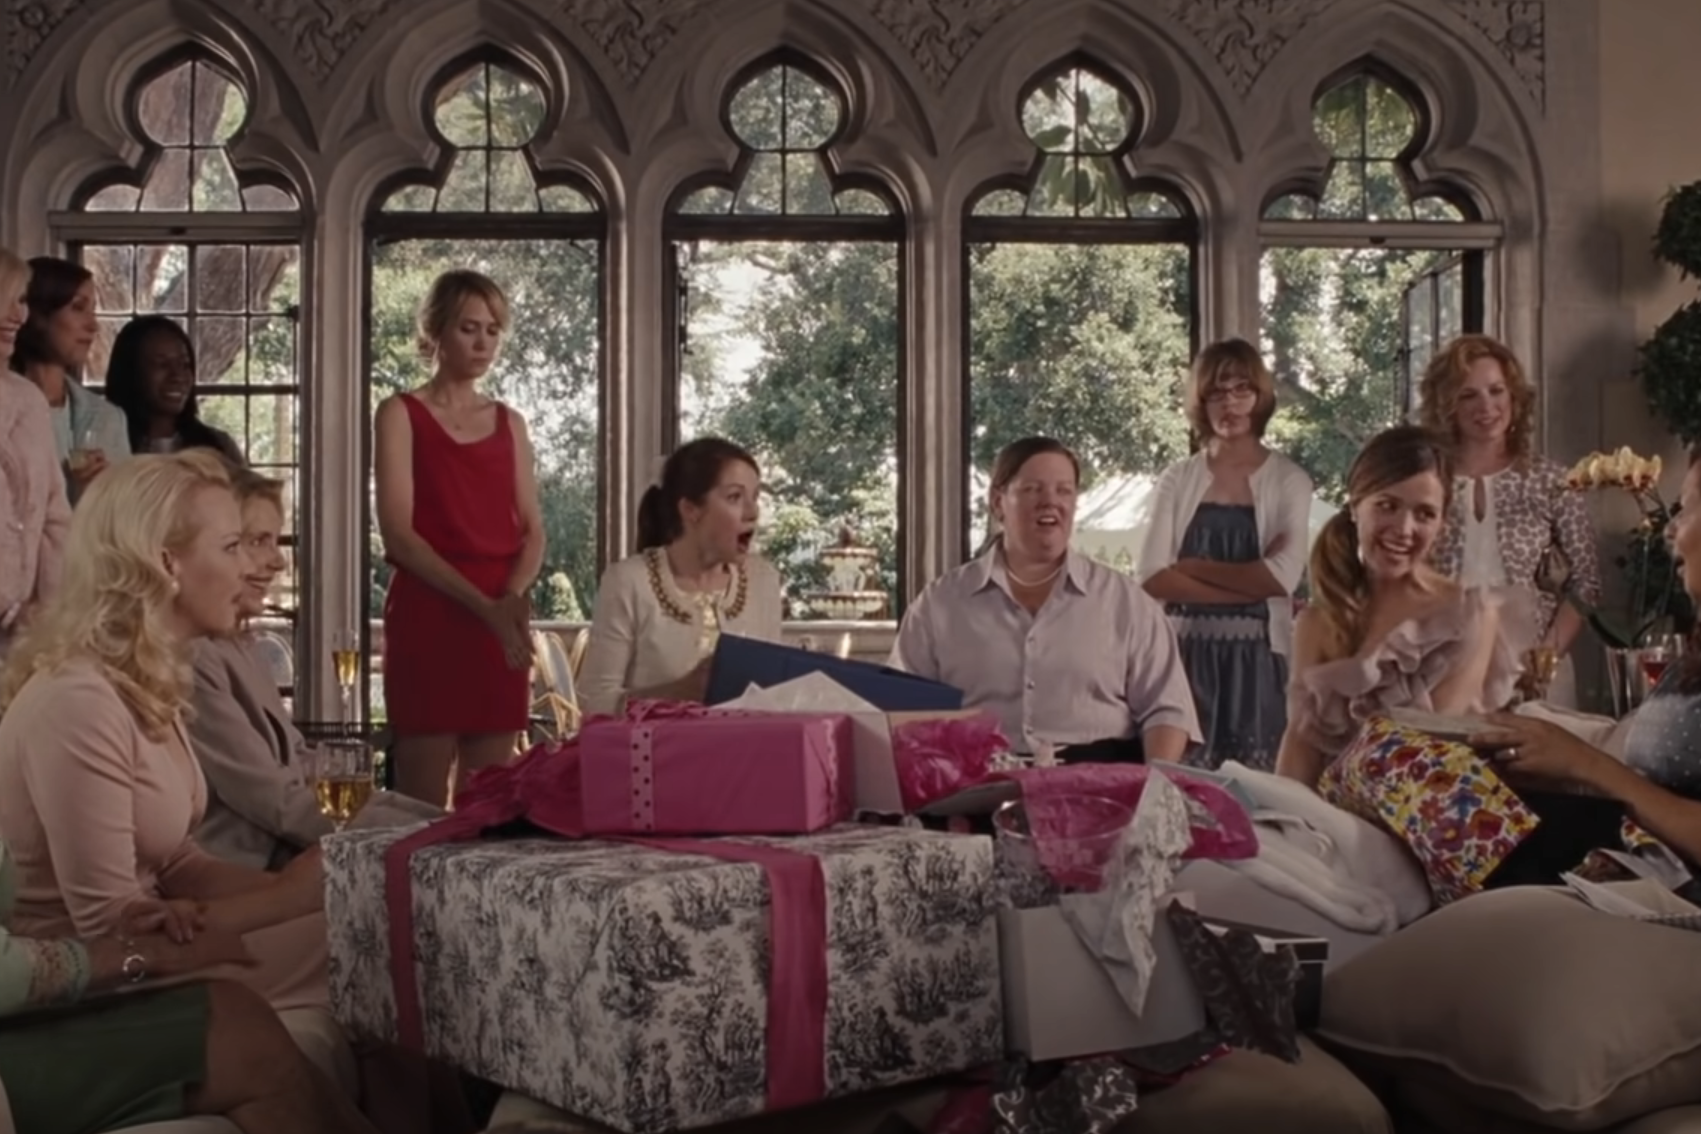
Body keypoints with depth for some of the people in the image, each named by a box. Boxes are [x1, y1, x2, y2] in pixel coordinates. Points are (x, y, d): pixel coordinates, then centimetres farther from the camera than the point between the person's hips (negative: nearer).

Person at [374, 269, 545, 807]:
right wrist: (481, 606, -18)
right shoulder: (401, 414, 1)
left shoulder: (509, 423, 15)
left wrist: (513, 596, -10)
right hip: (427, 618, -4)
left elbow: (532, 530, 11)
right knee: (421, 803, -4)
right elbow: (399, 532, -8)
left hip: (503, 625, 5)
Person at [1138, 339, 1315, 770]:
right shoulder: (1177, 479, 6)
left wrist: (1193, 567, -6)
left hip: (1257, 655, -1)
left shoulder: (1289, 480, 2)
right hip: (1185, 651, 1)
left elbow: (1282, 577, -10)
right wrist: (1249, 585, -11)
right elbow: (1153, 577, -5)